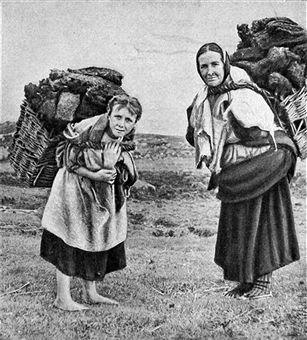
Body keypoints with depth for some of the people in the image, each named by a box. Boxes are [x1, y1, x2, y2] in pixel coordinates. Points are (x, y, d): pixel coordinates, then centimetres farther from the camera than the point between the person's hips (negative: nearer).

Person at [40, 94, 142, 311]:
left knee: (98, 242, 14)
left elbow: (125, 178, -2)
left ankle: (90, 293, 29)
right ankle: (63, 298, 13)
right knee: (70, 243, -1)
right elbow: (67, 161, -17)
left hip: (102, 195, 7)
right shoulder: (89, 132, -25)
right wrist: (94, 175, -27)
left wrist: (111, 168, -25)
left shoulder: (124, 143, -5)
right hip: (74, 190, -7)